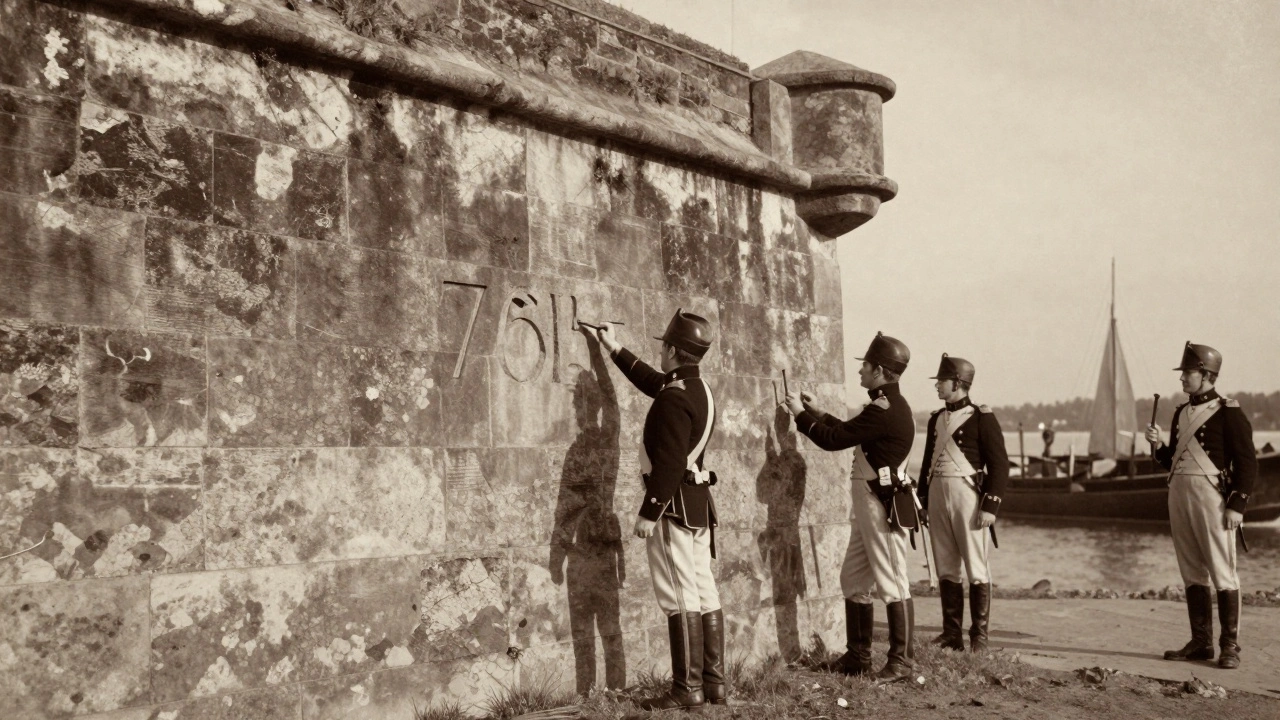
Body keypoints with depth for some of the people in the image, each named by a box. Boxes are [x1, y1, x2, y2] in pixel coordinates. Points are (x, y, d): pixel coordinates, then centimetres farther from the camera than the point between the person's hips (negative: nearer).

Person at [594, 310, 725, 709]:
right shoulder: (700, 388, 12)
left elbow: (668, 462, -23)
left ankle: (688, 688, -1)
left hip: (674, 504, -10)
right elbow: (653, 382, 29)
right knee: (704, 592, 10)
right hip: (698, 501, 10)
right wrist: (616, 350, 36)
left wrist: (649, 512, -20)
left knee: (680, 597, -5)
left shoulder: (674, 399, -18)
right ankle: (715, 683, 15)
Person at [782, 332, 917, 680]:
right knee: (852, 580, 13)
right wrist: (817, 412, 20)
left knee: (892, 584, -2)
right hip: (870, 506, 11)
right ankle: (858, 656, 21)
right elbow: (848, 433, 22)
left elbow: (834, 439, -18)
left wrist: (800, 414, -6)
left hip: (884, 507, -11)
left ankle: (901, 660, 6)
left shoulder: (885, 410, -19)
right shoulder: (889, 405, 14)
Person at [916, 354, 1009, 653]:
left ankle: (978, 636, 6)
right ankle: (951, 633, 16)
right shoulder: (936, 418, 14)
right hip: (937, 494, 6)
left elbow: (999, 465, -7)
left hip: (967, 493, -6)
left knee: (976, 568, -1)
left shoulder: (981, 417, -5)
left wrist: (991, 506, -13)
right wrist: (921, 501, 15)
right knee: (945, 568, 9)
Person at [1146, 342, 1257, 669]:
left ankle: (1230, 646, 3)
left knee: (1222, 573, -4)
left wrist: (1237, 505, -15)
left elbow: (1247, 462, -9)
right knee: (1192, 574, 10)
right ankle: (1200, 642, 18)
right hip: (1179, 494, 7)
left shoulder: (1229, 412, -5)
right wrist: (1158, 446, 1)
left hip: (1212, 496, -7)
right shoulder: (1181, 412, 16)